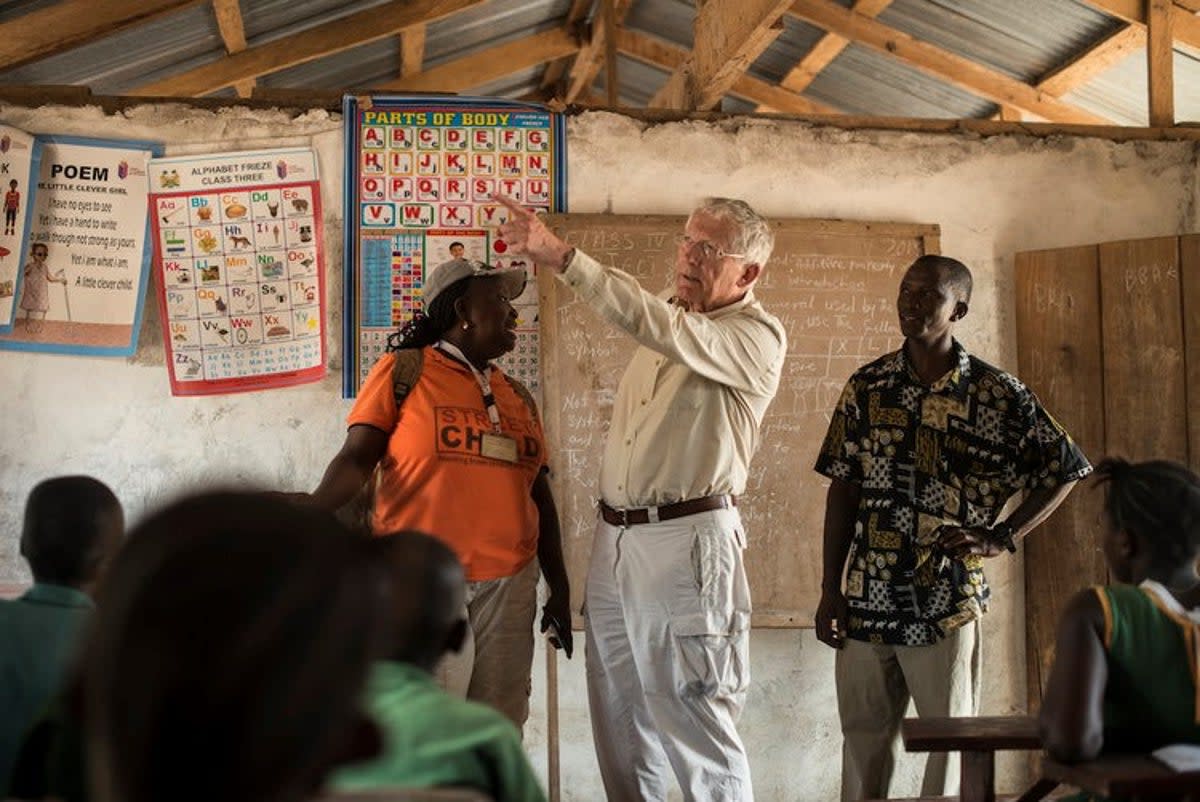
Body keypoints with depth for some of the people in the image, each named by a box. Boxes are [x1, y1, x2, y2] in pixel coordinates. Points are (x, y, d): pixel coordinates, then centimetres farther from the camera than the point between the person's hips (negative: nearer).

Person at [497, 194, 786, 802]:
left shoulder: (757, 338, -11)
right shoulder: (667, 314, 13)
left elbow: (660, 326, -27)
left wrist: (559, 256, -32)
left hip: (686, 542, -8)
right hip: (613, 537, 8)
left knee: (695, 724, -5)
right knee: (618, 720, 13)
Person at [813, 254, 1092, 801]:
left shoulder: (997, 394, -3)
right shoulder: (867, 386, 5)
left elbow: (1066, 469, 4)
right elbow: (843, 489, 7)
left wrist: (1001, 538, -6)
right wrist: (829, 590, 3)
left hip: (948, 603, -2)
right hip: (866, 601, 3)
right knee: (862, 737, 10)